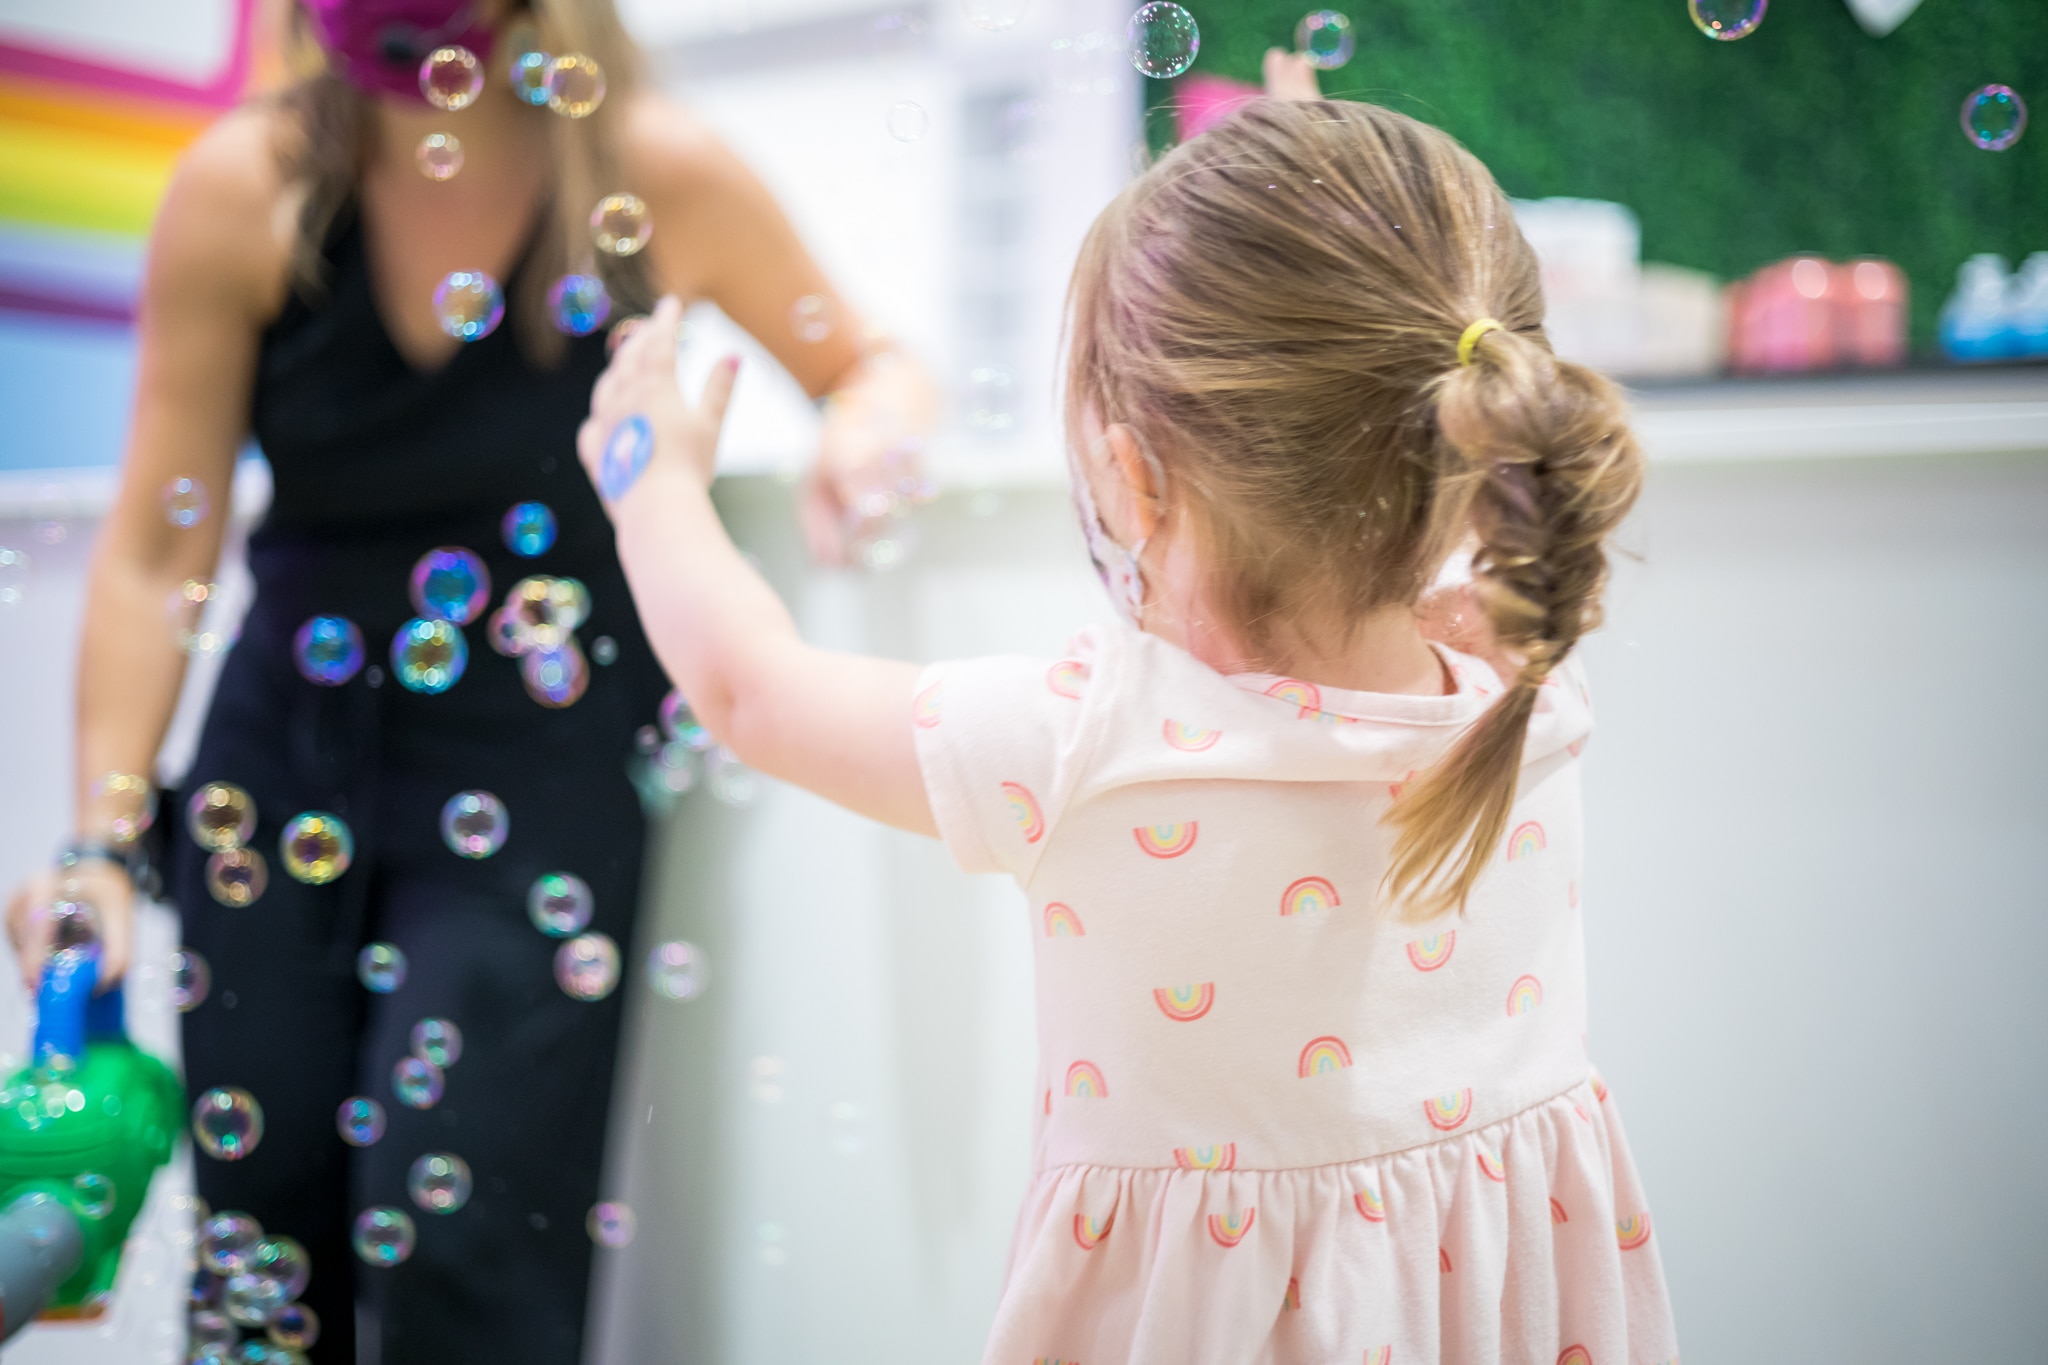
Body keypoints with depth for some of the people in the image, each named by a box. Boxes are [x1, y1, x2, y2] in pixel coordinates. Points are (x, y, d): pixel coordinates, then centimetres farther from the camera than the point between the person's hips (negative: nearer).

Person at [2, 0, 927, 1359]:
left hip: (540, 768, -2)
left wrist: (866, 432, -18)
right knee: (264, 1218, 5)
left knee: (458, 1245, -10)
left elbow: (871, 366, 6)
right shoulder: (245, 189, -7)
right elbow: (156, 552, -3)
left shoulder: (661, 175, -10)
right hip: (287, 755, 2)